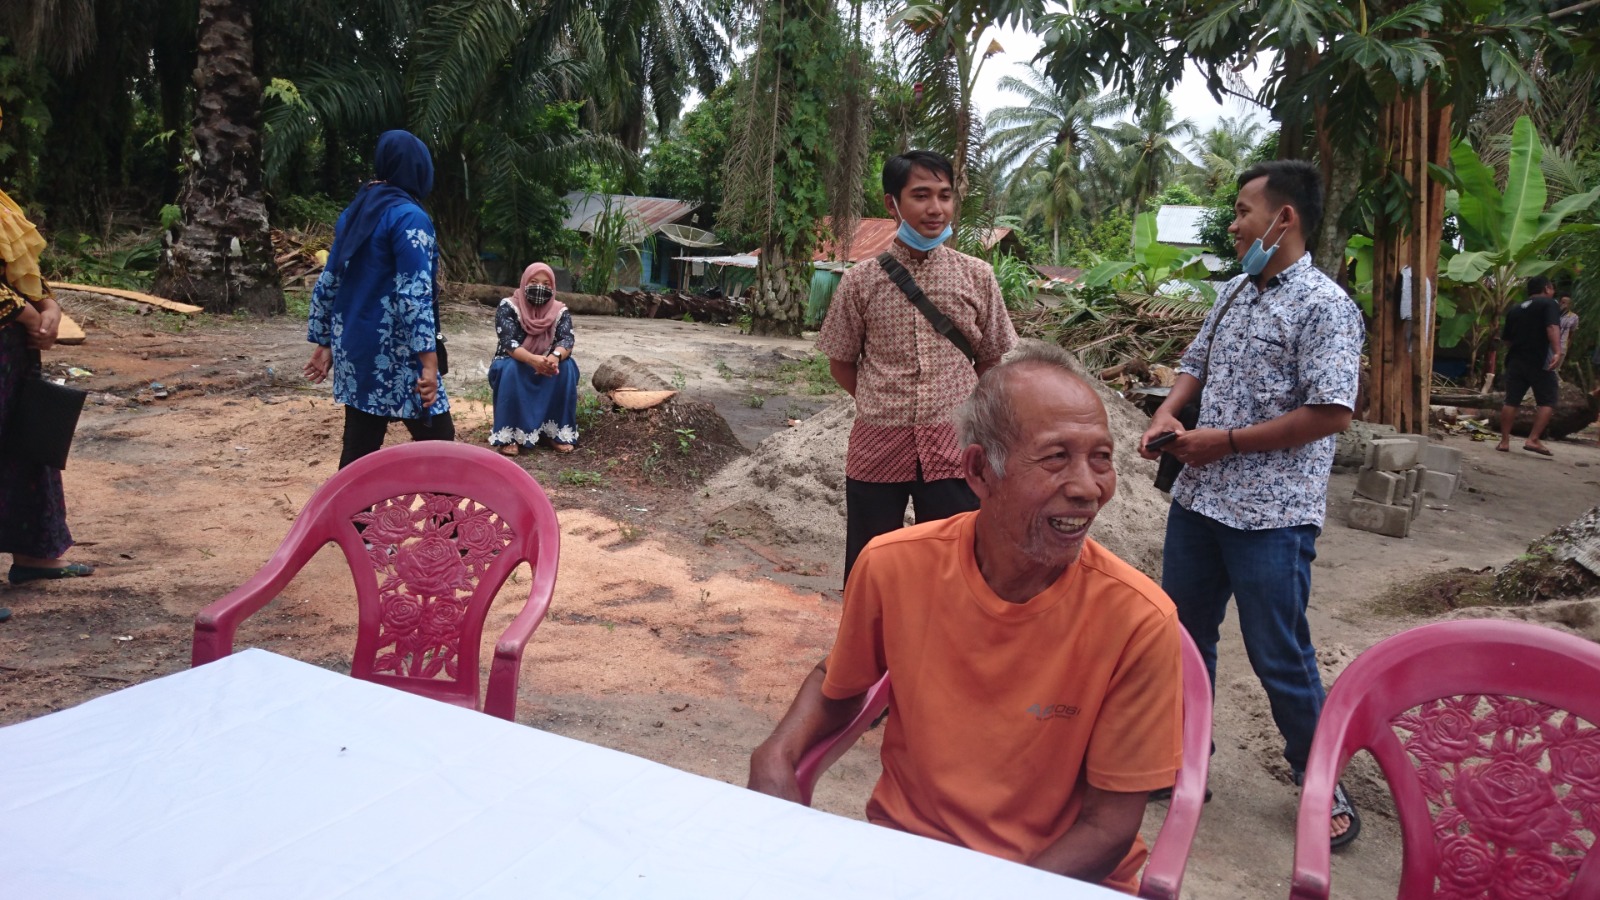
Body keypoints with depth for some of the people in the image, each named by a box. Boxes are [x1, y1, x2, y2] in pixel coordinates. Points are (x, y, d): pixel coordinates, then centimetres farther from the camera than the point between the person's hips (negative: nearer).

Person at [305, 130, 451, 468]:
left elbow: (328, 282, 16)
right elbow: (413, 294, -19)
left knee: (359, 447, 11)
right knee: (438, 439, 0)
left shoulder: (354, 211, 13)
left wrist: (324, 342, 21)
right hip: (393, 352, -8)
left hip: (354, 346, 8)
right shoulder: (409, 216, -12)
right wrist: (428, 359, -21)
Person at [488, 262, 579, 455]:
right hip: (515, 365, -2)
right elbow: (508, 342, -27)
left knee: (566, 367, -29)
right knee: (510, 369, -36)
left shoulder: (560, 311, -6)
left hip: (546, 367, 2)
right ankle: (509, 434, -29)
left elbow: (567, 340, -21)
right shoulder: (508, 307, -14)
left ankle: (559, 432, -22)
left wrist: (555, 356, -46)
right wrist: (533, 360, -48)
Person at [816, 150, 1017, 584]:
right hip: (877, 447, 0)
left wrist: (962, 413, 8)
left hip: (952, 447, 0)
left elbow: (991, 361, 10)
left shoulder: (977, 277, 0)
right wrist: (885, 405, 6)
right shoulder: (861, 280, -2)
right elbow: (841, 363, 9)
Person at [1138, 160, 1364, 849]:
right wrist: (1168, 414, 1)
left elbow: (1331, 412, -21)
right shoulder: (1234, 293, 11)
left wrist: (1224, 442, -17)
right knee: (1184, 635, 16)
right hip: (1198, 499, 8)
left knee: (1280, 656, 3)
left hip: (1272, 514, -8)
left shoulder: (1324, 306, -13)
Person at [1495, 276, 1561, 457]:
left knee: (1511, 401, 4)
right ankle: (1533, 440, -10)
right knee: (1547, 401, 0)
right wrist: (1557, 352, -28)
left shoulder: (1514, 310, 18)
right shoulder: (1549, 304, -1)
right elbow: (1552, 328, -18)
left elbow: (1507, 338, 23)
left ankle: (1504, 441, 3)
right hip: (1539, 362, -5)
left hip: (1515, 361, 6)